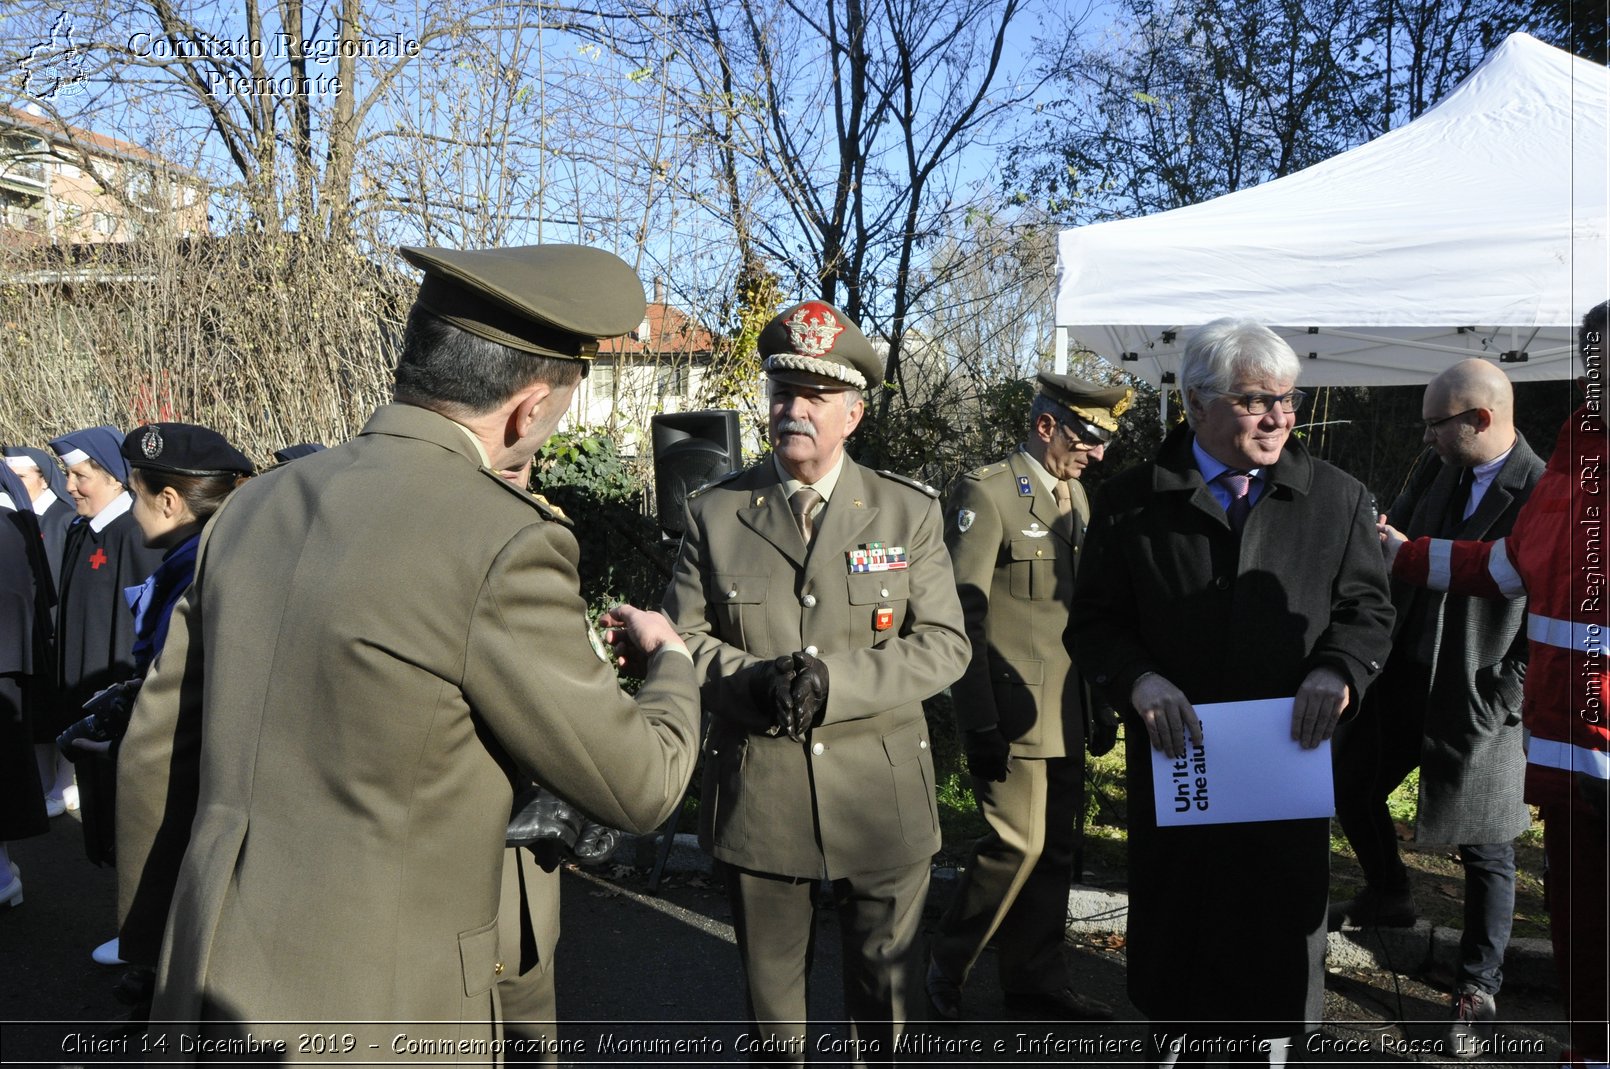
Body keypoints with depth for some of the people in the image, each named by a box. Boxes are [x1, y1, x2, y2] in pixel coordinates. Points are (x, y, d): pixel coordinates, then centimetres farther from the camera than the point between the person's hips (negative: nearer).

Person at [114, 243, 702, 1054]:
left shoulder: (256, 505, 1)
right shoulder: (503, 545, -20)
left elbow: (154, 746, 9)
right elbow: (638, 786, -11)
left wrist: (161, 938, 23)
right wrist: (670, 664, 9)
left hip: (213, 989, 7)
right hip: (368, 1017, -7)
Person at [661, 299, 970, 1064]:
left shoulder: (910, 512, -1)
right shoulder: (714, 511, 0)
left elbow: (944, 643, -5)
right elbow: (681, 635, 0)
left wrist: (836, 681, -20)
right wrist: (748, 682, -21)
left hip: (881, 798, 0)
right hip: (756, 797, 1)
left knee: (884, 988, 18)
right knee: (769, 987, 19)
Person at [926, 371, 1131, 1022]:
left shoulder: (1075, 494, 14)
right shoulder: (985, 494, -12)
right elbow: (963, 618, -16)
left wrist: (1099, 701, 16)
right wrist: (978, 724, -18)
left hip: (1066, 716, 8)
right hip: (1012, 714, -8)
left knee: (1055, 851, 12)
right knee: (1018, 846, -7)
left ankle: (1036, 982, 26)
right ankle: (945, 970, 14)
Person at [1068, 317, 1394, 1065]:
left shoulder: (1338, 500, 2)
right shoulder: (1131, 501, -2)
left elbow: (1367, 608, 6)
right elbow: (1094, 620, -1)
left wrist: (1337, 669, -15)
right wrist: (1139, 680, -19)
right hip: (1173, 758, 0)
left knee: (1281, 915, 14)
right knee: (1175, 914, 14)